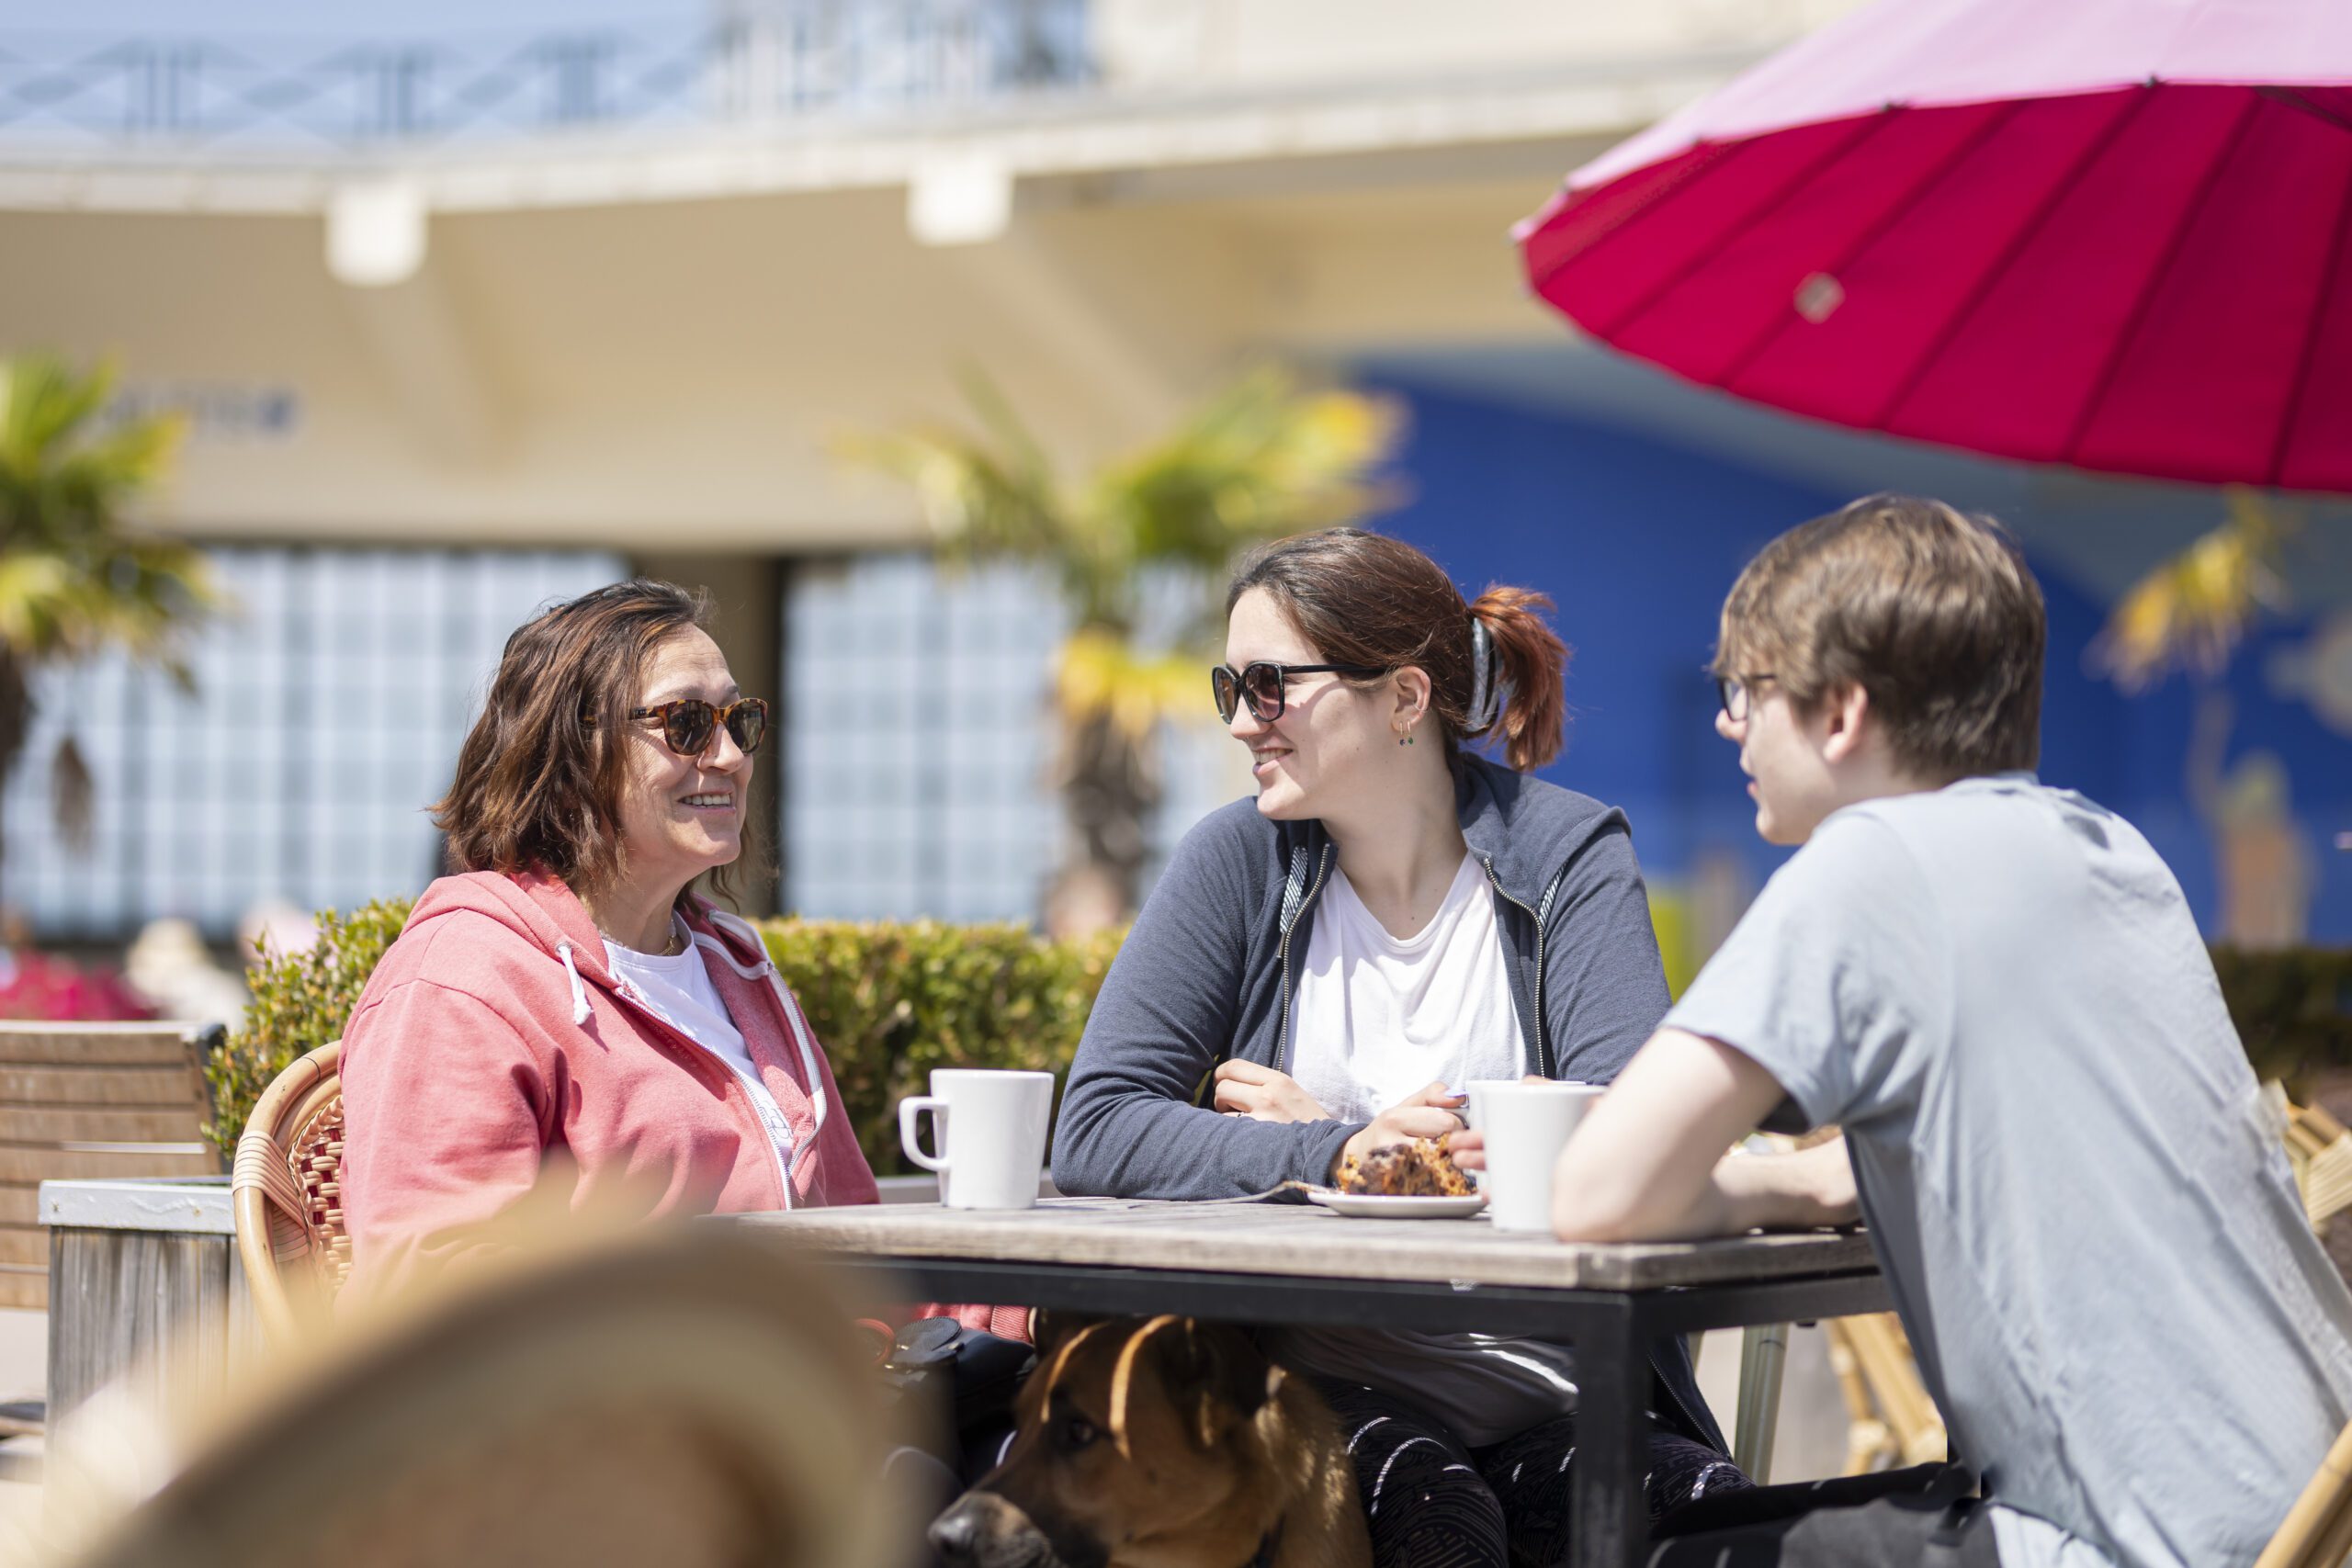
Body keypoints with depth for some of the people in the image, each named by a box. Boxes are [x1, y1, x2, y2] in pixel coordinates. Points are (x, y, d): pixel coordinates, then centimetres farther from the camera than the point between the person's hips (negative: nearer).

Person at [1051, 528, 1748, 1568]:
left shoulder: (1569, 855, 1)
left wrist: (1319, 1126, -9)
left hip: (1545, 1388, 1)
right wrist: (1341, 1153, -18)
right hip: (1319, 1386, 0)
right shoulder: (1239, 860, 6)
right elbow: (1095, 1130, -4)